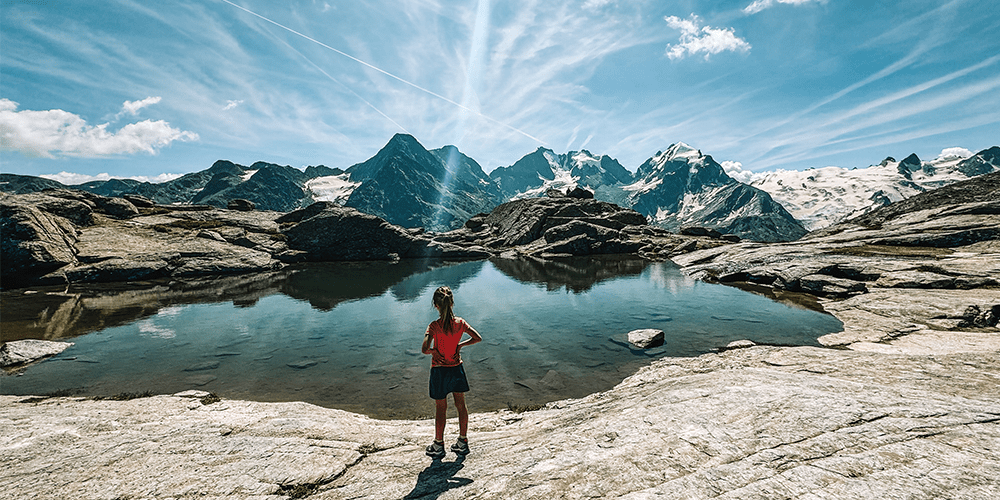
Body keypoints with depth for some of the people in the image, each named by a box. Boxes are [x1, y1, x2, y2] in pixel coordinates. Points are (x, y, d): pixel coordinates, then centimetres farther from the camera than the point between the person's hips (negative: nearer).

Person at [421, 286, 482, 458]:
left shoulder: (434, 326, -20)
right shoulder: (460, 322, -9)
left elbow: (425, 349, -30)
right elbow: (478, 338, -4)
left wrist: (432, 351, -9)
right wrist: (460, 344, 4)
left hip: (439, 370, -3)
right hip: (457, 368, 3)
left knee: (441, 408, 11)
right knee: (461, 405, 16)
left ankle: (438, 446, 27)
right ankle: (463, 442, 28)